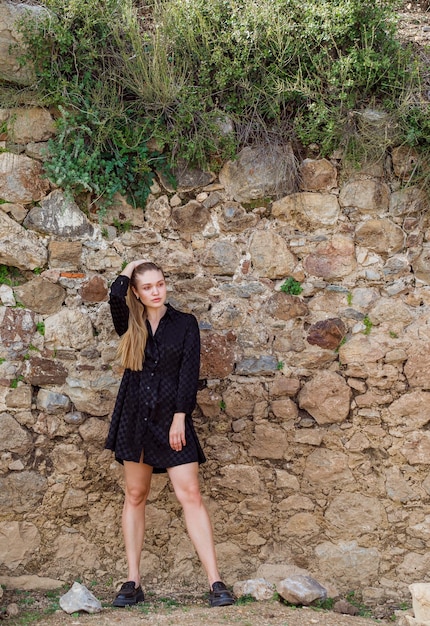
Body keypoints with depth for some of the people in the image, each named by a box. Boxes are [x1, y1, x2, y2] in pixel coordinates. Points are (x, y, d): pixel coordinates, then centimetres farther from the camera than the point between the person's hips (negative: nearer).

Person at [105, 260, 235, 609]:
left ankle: (215, 583, -8)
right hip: (135, 416, 2)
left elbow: (189, 373, -3)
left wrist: (179, 417, -11)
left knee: (190, 495, -8)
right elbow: (116, 295, -14)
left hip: (171, 416, -2)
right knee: (135, 496, 6)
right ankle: (133, 582, 13)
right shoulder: (130, 324, 7)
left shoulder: (185, 324, 3)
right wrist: (130, 267, 5)